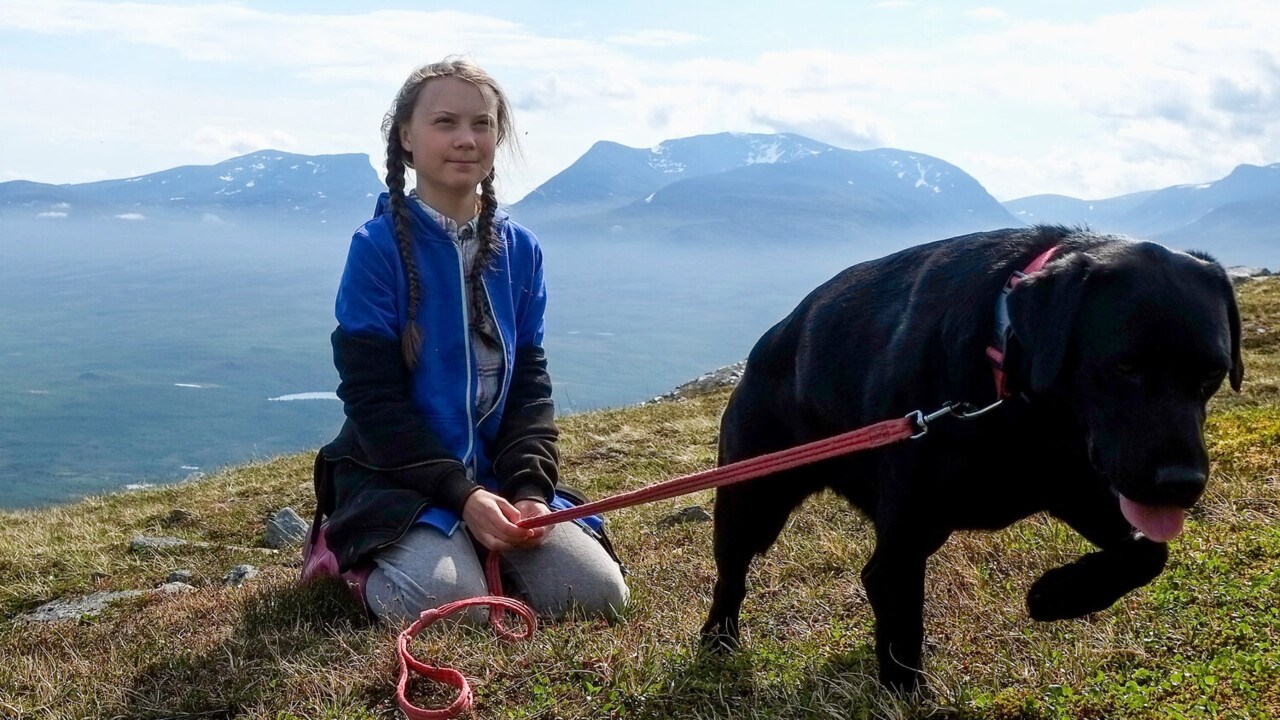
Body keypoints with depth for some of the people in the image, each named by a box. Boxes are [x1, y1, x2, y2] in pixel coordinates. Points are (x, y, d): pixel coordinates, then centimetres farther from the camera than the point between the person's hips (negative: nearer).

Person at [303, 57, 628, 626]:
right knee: (449, 605, -29)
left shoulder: (520, 249, 4)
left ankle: (479, 552, 13)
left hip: (497, 474, 4)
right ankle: (353, 552, 4)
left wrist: (529, 488, -12)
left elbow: (529, 381, 4)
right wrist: (463, 494, -21)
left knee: (599, 594, -13)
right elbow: (372, 396, -13)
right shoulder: (378, 245, -10)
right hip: (400, 475, -4)